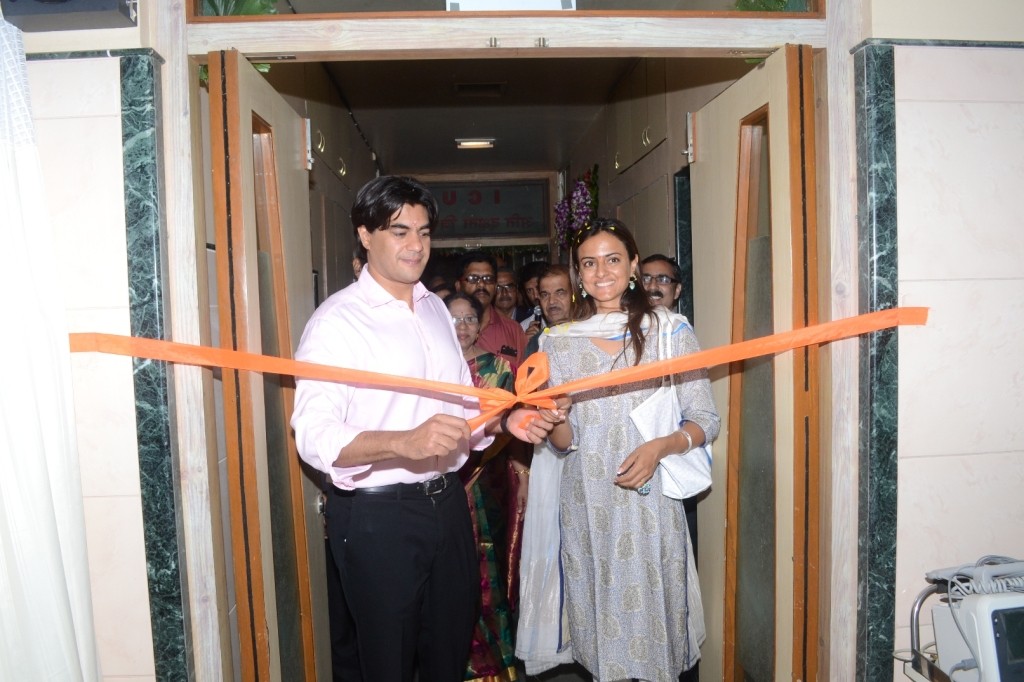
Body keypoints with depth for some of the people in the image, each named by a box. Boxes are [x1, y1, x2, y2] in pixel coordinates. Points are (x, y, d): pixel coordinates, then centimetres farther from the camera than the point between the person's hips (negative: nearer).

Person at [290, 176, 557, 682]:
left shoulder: (436, 309, 11)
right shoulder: (336, 320, -13)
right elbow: (314, 436, -24)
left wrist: (506, 421, -1)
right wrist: (405, 442, -38)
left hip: (447, 502, 7)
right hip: (375, 513, -6)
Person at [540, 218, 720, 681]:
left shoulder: (671, 331, 0)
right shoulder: (558, 342, 5)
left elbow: (705, 420, 0)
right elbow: (563, 442, 4)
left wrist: (660, 447, -18)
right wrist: (554, 419, -18)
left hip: (650, 502, -1)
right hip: (586, 507, 2)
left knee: (651, 616, 7)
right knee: (600, 619, 11)